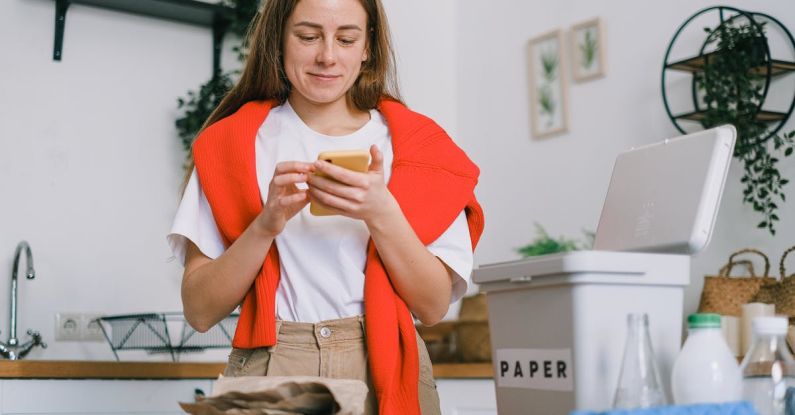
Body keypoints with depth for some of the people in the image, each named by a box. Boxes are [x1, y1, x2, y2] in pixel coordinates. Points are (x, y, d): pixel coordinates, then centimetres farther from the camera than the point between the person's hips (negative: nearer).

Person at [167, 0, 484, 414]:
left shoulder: (413, 141, 6)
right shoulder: (231, 144, 5)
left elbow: (434, 306, -1)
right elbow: (200, 311, -1)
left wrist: (382, 214, -16)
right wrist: (266, 224, -16)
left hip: (384, 374, 1)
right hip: (269, 369, -1)